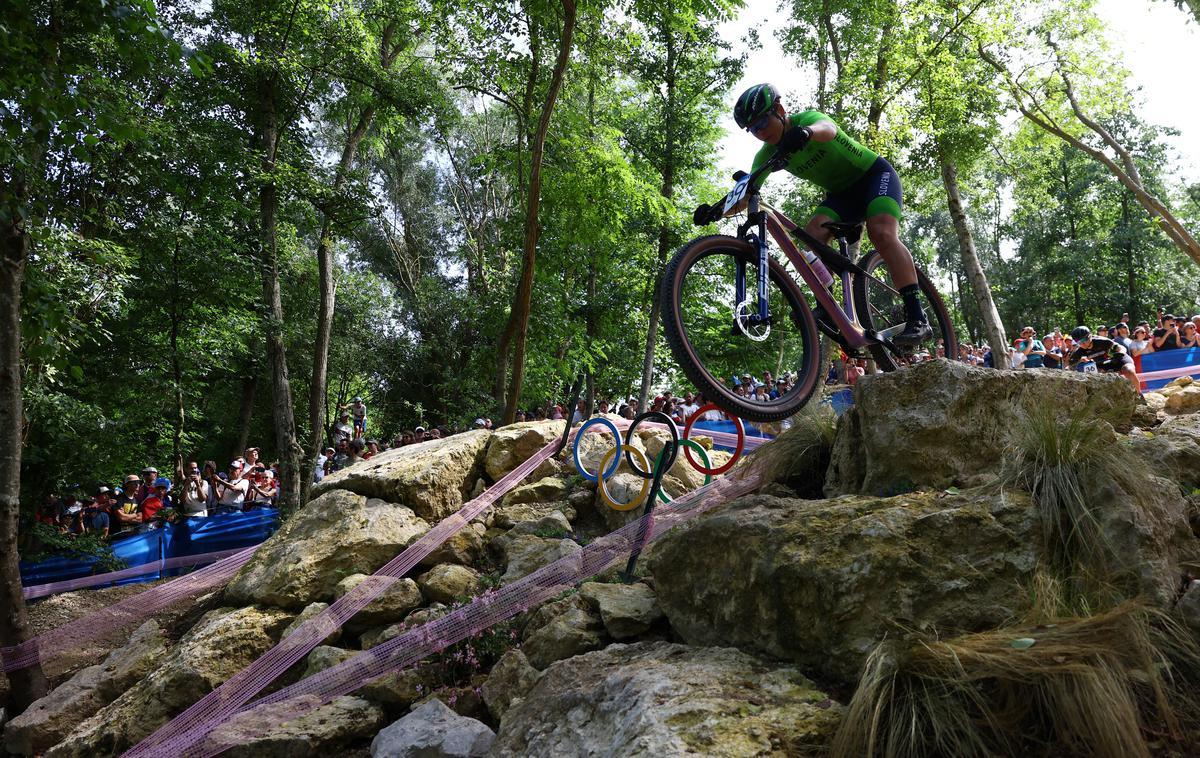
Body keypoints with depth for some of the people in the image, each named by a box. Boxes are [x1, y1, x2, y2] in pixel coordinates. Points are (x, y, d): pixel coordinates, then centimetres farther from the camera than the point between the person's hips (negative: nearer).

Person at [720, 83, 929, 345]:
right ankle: (827, 306, -19)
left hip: (875, 174, -6)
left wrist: (805, 132, -72)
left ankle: (917, 317, -33)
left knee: (881, 233, -30)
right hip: (842, 192, 6)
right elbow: (745, 196, -13)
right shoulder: (768, 154, -6)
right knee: (812, 234, -22)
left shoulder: (807, 118, -23)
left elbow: (828, 129, -48)